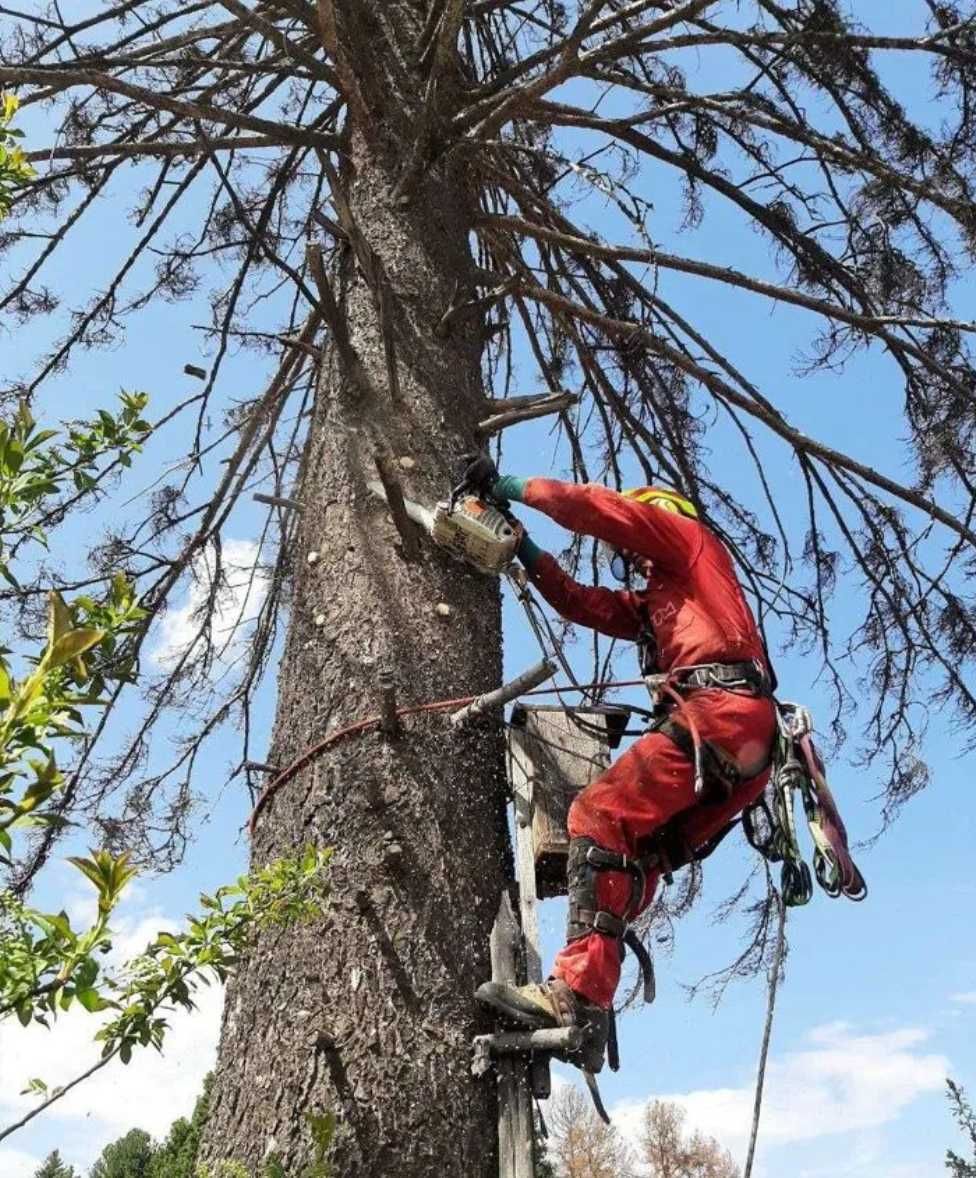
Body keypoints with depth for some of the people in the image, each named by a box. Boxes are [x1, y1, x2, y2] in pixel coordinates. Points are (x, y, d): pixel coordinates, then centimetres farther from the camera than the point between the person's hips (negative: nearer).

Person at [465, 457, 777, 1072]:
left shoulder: (691, 539, 17)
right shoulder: (653, 603, 39)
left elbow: (603, 508, 6)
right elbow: (584, 604, 32)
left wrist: (516, 488, 13)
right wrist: (528, 552, 27)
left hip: (721, 710, -9)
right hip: (746, 744, 9)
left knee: (601, 816, -20)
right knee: (632, 860, 3)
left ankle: (579, 993, -29)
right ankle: (589, 1016, -5)